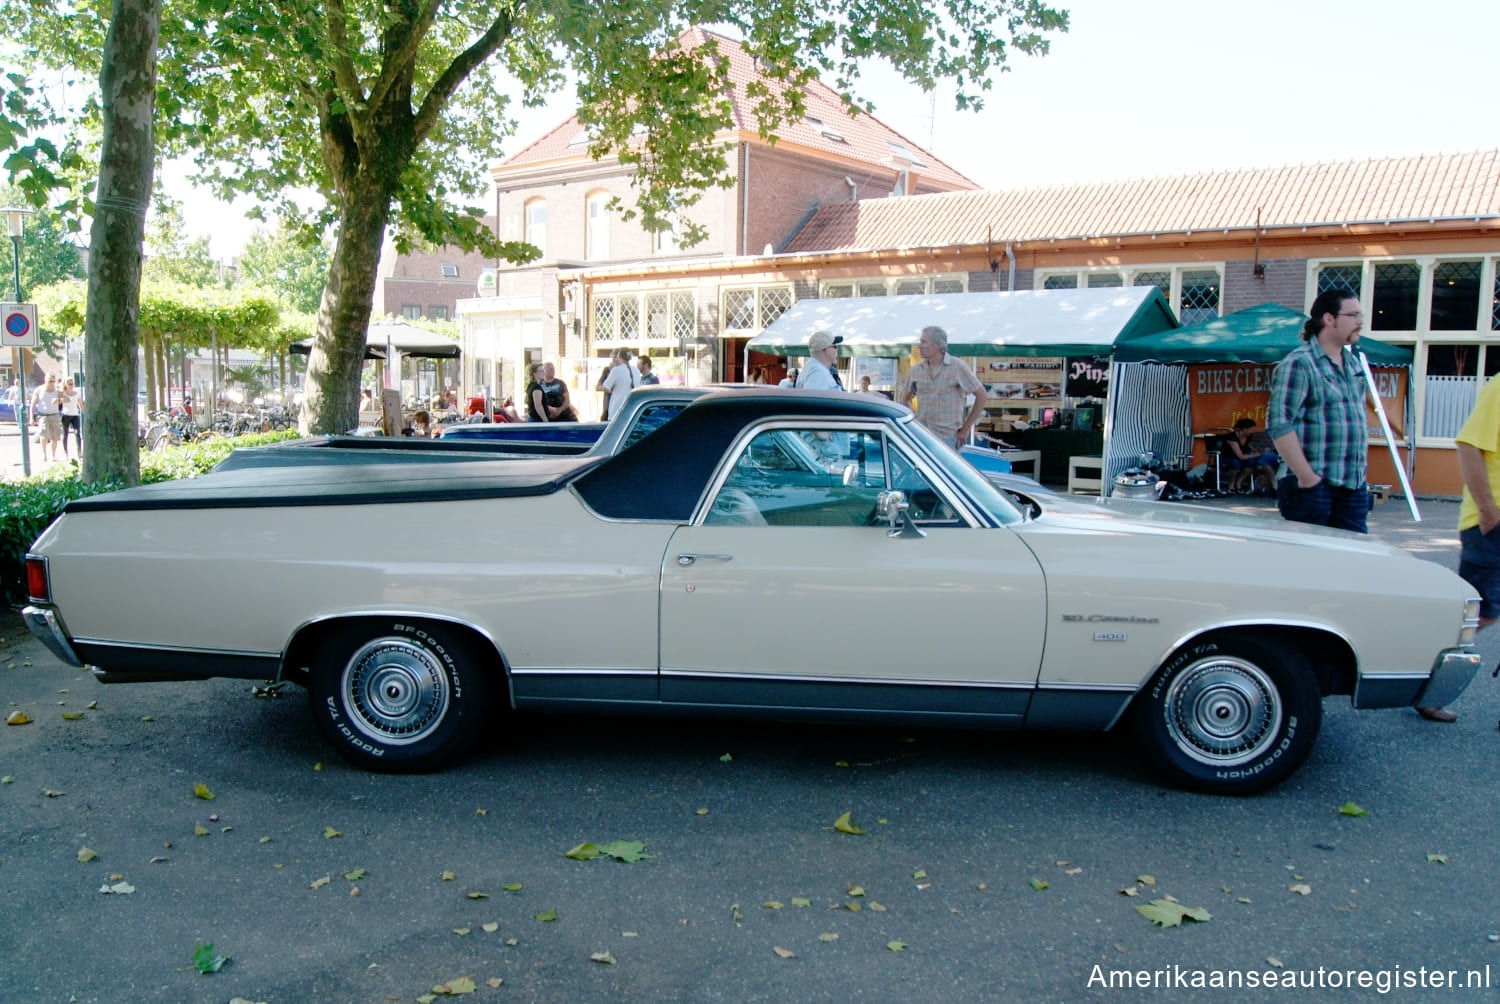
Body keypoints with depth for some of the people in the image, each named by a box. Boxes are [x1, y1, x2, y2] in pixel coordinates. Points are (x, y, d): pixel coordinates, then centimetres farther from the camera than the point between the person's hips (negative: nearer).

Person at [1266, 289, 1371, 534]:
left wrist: (1360, 471, 18)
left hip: (1354, 486, 8)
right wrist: (1307, 477, -21)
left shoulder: (1354, 364, 17)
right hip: (1313, 486, -8)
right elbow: (1278, 424, -19)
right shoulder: (1299, 363, -10)